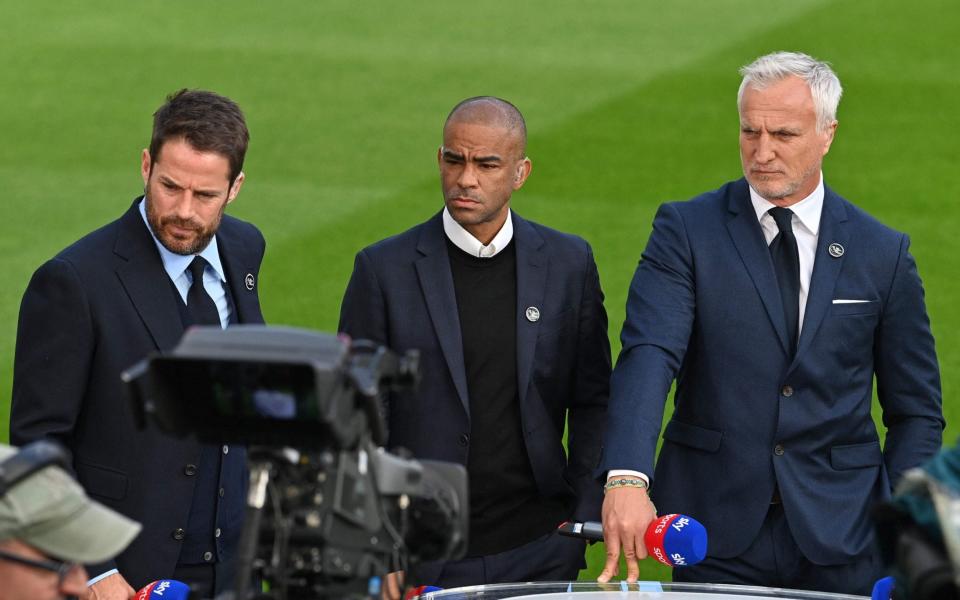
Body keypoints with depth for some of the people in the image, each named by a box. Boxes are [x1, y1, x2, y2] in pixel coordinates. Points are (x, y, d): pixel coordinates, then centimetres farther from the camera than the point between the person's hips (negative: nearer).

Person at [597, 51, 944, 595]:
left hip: (840, 536, 1)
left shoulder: (883, 253, 5)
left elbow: (916, 411, 10)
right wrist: (627, 477, -33)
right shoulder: (686, 230, -1)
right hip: (717, 536, -1)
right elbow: (648, 357, -16)